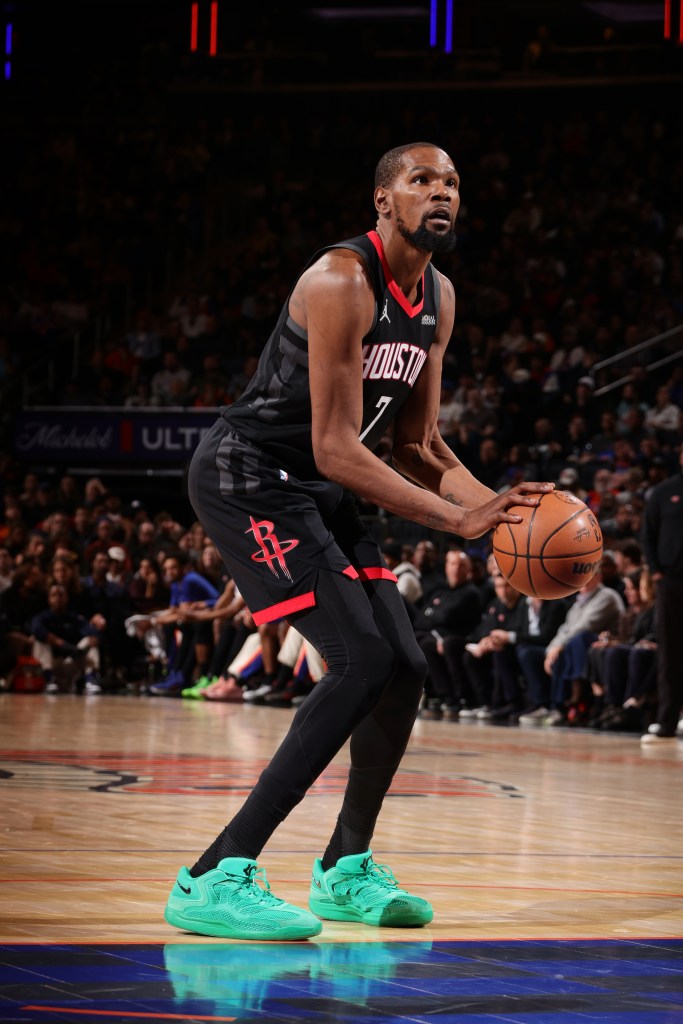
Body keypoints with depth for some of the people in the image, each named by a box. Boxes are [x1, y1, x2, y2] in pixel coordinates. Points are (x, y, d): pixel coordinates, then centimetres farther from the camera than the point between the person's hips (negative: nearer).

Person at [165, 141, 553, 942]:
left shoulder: (437, 299, 7)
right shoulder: (341, 282, -22)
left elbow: (417, 446, 12)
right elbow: (335, 448, -26)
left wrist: (492, 507, -6)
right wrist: (458, 519, -31)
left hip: (318, 490, 10)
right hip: (247, 477, -9)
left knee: (404, 669, 7)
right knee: (362, 663, -21)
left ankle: (346, 868, 24)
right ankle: (217, 879, -23)